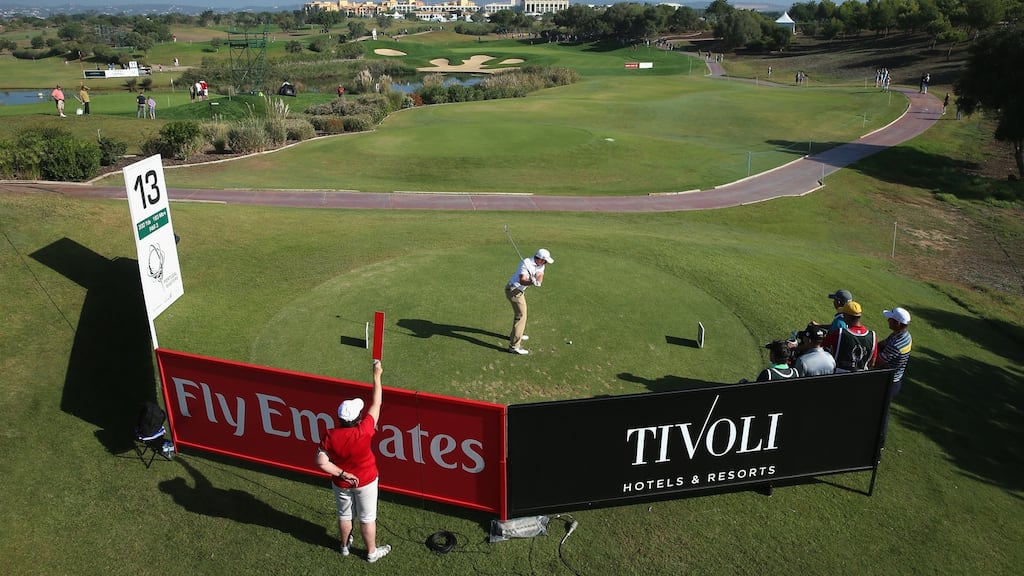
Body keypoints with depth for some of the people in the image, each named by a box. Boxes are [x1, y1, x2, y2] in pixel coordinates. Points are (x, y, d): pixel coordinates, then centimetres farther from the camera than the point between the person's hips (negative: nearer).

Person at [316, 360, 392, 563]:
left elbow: (321, 462, -21)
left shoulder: (330, 436, -23)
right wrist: (377, 375, -17)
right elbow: (376, 404, -23)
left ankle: (345, 546, 48)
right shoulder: (364, 431, -31)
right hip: (365, 481, -3)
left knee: (344, 515, 26)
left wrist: (342, 474, -12)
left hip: (341, 483, 3)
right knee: (367, 518, 17)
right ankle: (372, 552, 35)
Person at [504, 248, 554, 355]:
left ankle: (516, 335, 49)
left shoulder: (540, 265, 2)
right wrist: (532, 282, -50)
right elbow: (522, 280, -31)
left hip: (520, 290, 9)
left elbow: (540, 276, -14)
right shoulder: (526, 263, -23)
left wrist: (537, 281, -37)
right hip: (514, 290, -9)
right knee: (521, 316, -12)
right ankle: (514, 346, -13)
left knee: (520, 312, 27)